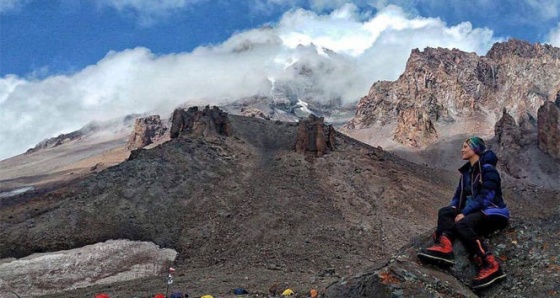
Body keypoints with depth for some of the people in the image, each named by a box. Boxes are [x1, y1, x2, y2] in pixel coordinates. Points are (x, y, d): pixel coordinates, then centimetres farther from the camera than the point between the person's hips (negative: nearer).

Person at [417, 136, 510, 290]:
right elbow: (460, 194, 14)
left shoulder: (488, 169, -11)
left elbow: (485, 197, -21)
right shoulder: (467, 171, 16)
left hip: (494, 212, -9)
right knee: (445, 212, -9)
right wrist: (454, 208, -8)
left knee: (462, 224, -33)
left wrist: (464, 213, -24)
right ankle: (444, 246, -37)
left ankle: (490, 265, -38)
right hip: (477, 212, 9)